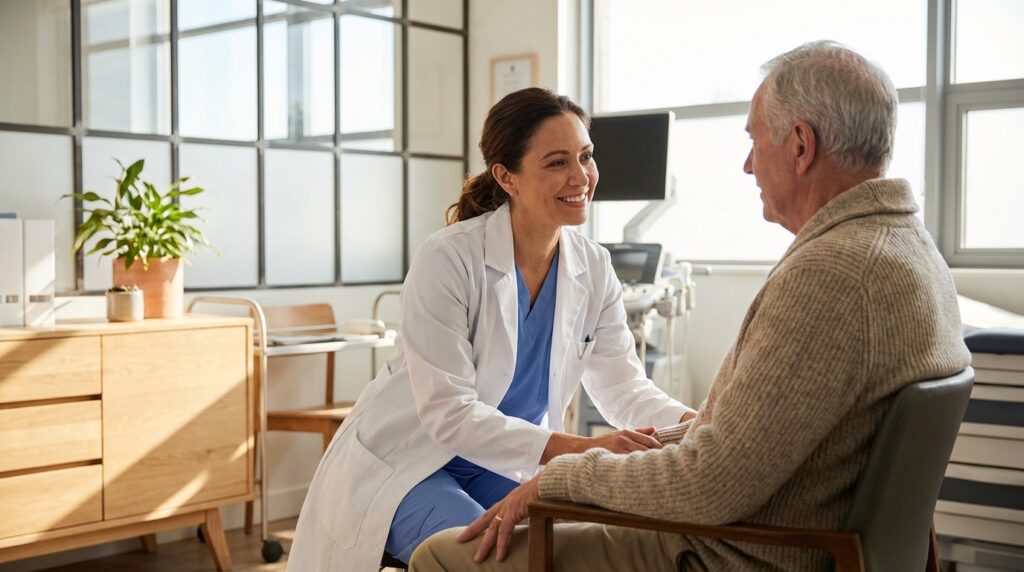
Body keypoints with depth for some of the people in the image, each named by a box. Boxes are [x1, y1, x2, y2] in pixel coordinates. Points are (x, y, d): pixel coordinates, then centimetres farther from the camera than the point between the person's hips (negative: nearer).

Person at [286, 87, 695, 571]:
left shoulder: (594, 269, -4)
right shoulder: (448, 260, -22)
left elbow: (626, 388, -4)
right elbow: (448, 414, -26)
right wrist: (578, 449, -36)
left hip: (498, 471, 6)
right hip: (407, 467, -5)